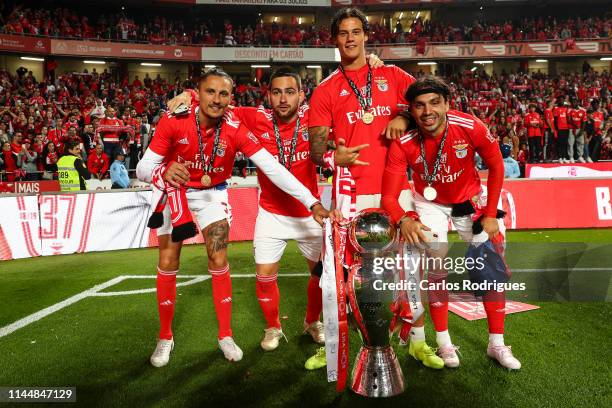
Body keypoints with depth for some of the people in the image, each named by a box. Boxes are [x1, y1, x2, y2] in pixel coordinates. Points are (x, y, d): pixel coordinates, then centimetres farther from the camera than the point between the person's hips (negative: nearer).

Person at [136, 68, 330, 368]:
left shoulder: (235, 129, -23)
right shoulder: (173, 121, -24)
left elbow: (272, 168, -29)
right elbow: (142, 168, -24)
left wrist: (312, 202, -36)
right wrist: (163, 172, -49)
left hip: (212, 194, 0)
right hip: (174, 191, 0)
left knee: (219, 261, -4)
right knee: (167, 263, 2)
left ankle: (225, 336, 14)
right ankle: (165, 338, 21)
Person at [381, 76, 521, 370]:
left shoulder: (470, 127, -27)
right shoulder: (403, 144, -28)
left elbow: (496, 166, -10)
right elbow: (389, 195, -27)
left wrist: (490, 214, -9)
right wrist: (404, 220, -48)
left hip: (470, 201, 2)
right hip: (430, 204, -1)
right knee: (438, 268, -10)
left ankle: (497, 344, 20)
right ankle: (444, 342, 11)